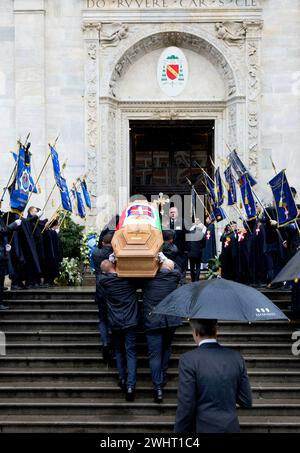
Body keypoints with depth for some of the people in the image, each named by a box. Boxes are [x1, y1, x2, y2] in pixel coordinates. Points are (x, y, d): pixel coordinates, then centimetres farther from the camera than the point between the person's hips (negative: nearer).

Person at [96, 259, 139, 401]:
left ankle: (122, 379, 17)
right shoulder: (129, 277, -5)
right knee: (131, 352, -1)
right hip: (130, 321, -1)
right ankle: (130, 385, -11)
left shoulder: (102, 281, -4)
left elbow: (98, 298, 8)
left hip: (114, 322, 1)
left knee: (119, 351, 20)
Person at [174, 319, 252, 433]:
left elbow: (185, 407, -14)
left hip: (203, 429, -4)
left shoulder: (188, 360, -13)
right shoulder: (236, 357, 0)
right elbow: (246, 402, 4)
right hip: (231, 427, 4)